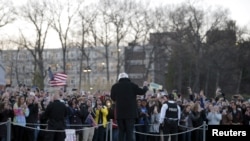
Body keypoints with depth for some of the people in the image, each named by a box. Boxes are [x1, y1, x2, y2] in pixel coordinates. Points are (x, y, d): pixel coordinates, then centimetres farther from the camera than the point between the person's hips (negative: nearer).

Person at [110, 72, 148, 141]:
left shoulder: (114, 86, 2)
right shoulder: (132, 85, -4)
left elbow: (113, 98, 16)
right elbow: (142, 92, 4)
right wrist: (145, 86, 24)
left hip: (120, 113, 2)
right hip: (131, 112, -2)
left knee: (121, 131, 9)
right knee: (129, 131, -1)